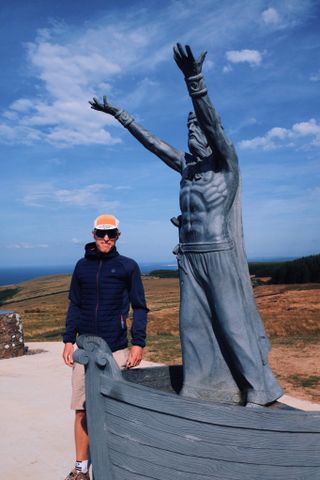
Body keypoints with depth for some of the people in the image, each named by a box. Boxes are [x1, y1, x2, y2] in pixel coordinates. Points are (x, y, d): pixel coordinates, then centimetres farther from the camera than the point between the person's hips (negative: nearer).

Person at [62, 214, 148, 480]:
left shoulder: (128, 266, 0)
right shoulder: (82, 266, 8)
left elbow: (140, 308, 0)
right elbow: (74, 306, 13)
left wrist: (138, 343, -7)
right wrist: (69, 340, 6)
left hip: (116, 349, -2)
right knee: (82, 410, 8)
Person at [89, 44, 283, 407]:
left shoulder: (226, 163, -5)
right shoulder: (187, 167, 12)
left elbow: (212, 123, -22)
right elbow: (152, 142, 17)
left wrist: (194, 81, -36)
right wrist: (119, 115, 21)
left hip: (220, 257, -6)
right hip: (190, 258, 7)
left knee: (232, 323, -3)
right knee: (193, 324, 6)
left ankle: (259, 391, 11)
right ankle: (198, 391, 15)